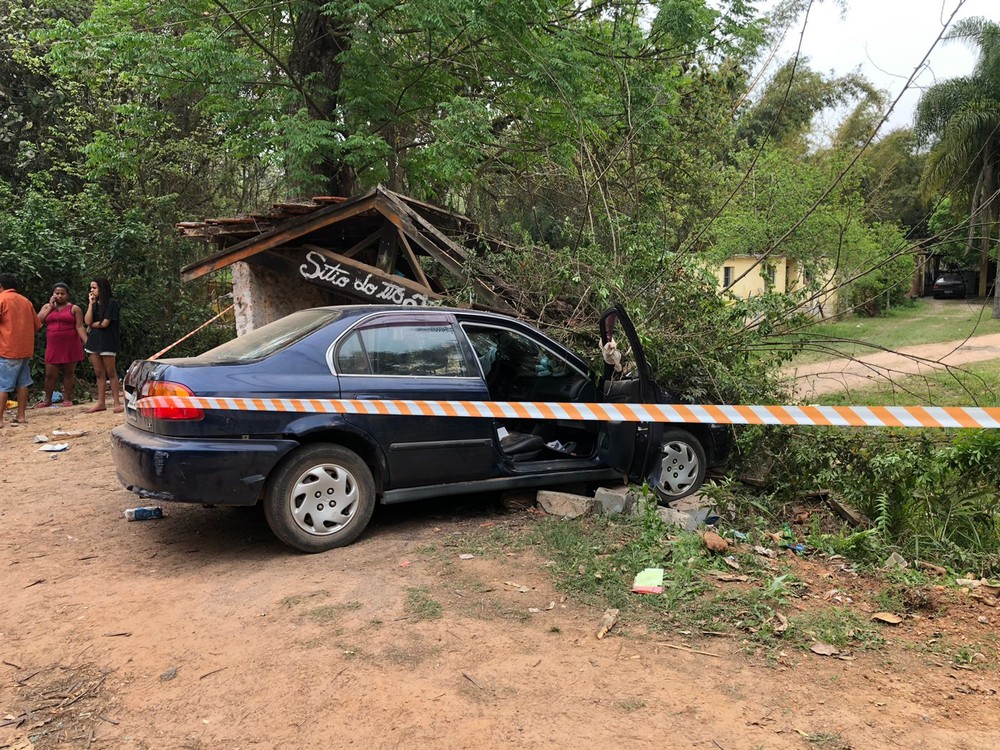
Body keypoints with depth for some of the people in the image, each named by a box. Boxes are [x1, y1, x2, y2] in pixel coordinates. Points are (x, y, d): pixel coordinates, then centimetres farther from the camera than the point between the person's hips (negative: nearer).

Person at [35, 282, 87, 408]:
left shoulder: (74, 308, 4)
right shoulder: (47, 306, 14)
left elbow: (79, 327, -3)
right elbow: (38, 321, -1)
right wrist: (51, 306, -1)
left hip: (70, 346, -2)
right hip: (53, 347, 2)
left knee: (69, 373, 3)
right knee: (50, 374, 4)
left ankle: (67, 399, 12)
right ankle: (47, 400, 14)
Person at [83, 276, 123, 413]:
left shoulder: (111, 303, -6)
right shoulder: (93, 303, 14)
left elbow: (105, 323, -13)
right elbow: (87, 321, 0)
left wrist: (92, 325, 1)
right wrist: (91, 304, -1)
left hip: (107, 341, -6)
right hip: (93, 340, 6)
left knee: (111, 372, -3)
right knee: (99, 373, 9)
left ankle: (117, 403, 0)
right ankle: (101, 403, 13)